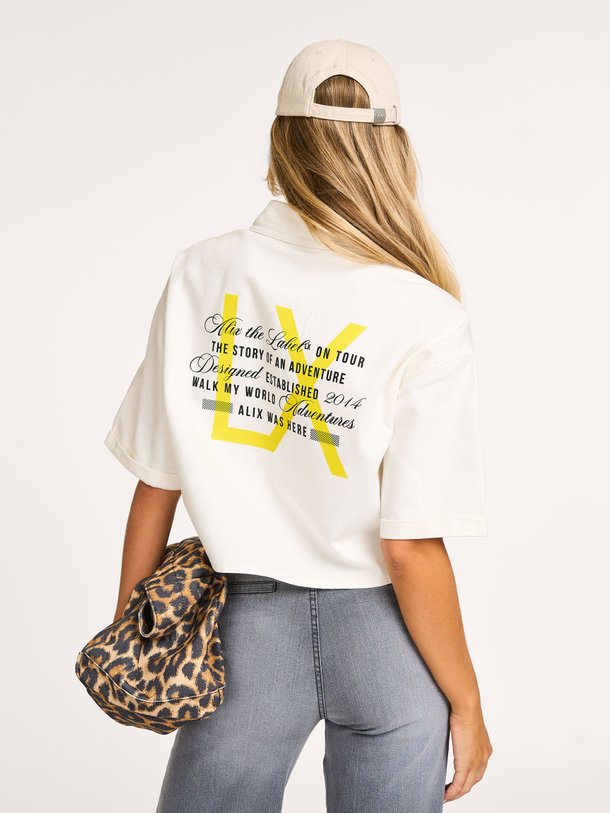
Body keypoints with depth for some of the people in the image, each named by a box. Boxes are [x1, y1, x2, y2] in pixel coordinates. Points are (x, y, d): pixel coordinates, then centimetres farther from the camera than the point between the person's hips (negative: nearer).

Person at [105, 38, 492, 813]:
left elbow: (156, 484, -3)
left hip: (244, 629, 2)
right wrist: (467, 703, -1)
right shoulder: (427, 321, -15)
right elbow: (410, 548, -15)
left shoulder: (201, 274, -7)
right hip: (380, 634, -2)